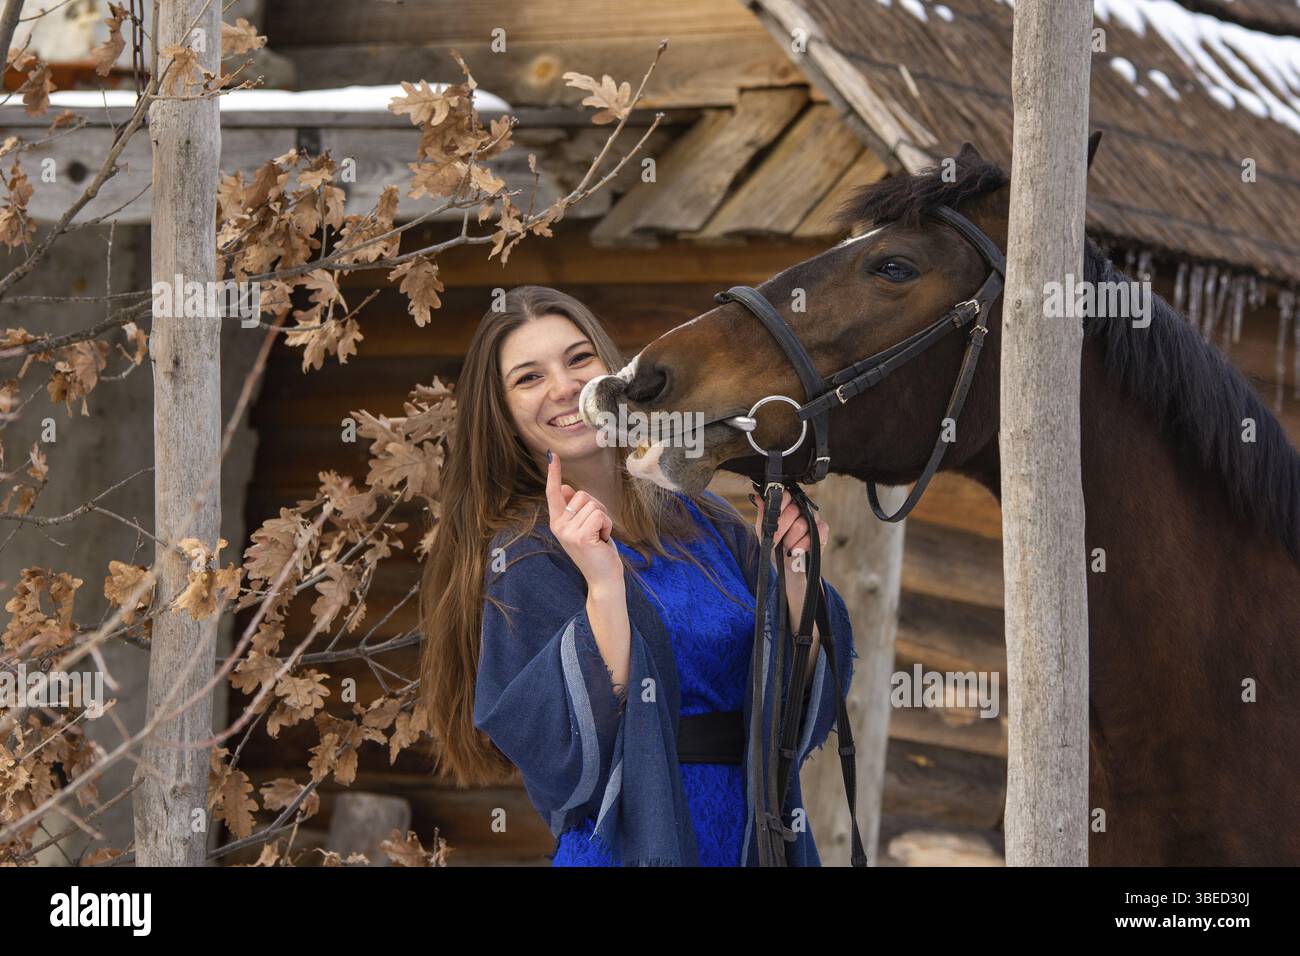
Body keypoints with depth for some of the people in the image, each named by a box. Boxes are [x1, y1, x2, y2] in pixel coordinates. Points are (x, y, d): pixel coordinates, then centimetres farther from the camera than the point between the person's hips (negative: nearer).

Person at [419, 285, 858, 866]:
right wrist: (604, 587, -27)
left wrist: (792, 579, -12)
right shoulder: (528, 559, -10)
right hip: (635, 847, -4)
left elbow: (799, 711, 1)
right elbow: (574, 762, -21)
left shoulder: (703, 521, 3)